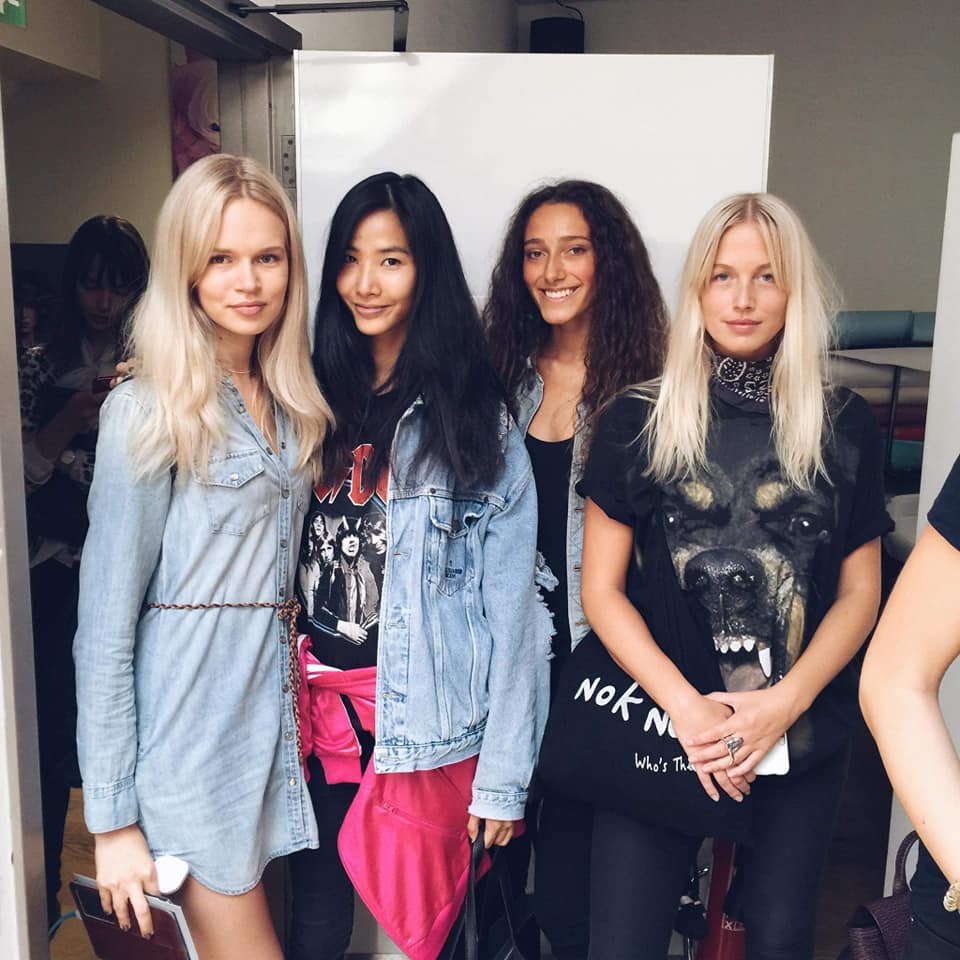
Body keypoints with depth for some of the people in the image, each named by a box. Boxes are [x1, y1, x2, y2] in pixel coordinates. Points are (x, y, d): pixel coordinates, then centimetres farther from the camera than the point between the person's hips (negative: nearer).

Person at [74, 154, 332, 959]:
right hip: (189, 733, -6)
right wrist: (112, 818, -11)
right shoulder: (149, 411, -11)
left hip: (275, 714, 6)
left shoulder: (290, 404, 7)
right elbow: (107, 622, -11)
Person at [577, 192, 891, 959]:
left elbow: (860, 594, 3)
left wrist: (784, 702, -11)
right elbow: (602, 590, -3)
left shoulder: (845, 427, 1)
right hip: (658, 728, -1)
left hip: (803, 739, 2)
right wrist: (684, 706, -14)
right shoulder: (637, 422, -3)